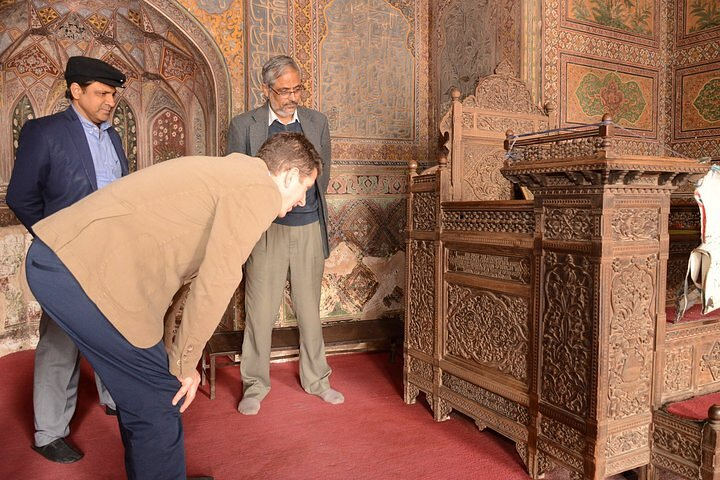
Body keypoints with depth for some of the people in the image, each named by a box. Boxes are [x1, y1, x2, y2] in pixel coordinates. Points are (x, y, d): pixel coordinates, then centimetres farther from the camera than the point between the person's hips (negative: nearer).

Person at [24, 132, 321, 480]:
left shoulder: (231, 172, 21)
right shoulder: (261, 190, -7)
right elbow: (217, 280, -15)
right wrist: (185, 362, -3)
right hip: (87, 270, -10)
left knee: (141, 391, 21)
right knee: (159, 398, 3)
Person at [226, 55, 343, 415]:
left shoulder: (317, 122, 9)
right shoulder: (243, 125, 1)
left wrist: (311, 206, 9)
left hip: (309, 228, 3)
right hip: (266, 229, -2)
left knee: (310, 308, 11)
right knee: (260, 310, 1)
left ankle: (316, 379, 26)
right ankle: (255, 386, 17)